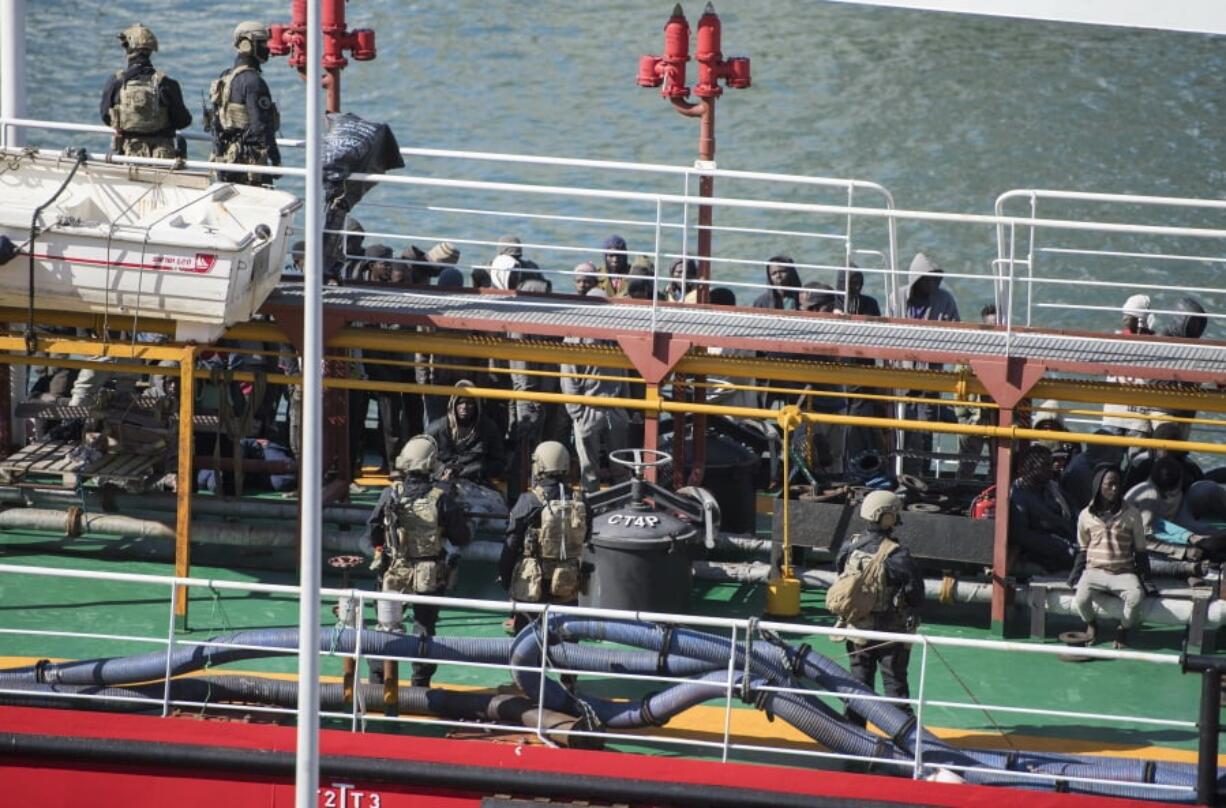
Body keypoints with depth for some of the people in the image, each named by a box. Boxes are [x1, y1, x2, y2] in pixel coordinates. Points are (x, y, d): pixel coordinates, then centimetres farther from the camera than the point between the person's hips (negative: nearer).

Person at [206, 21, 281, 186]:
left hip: (223, 156, 9)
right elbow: (262, 124, -19)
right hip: (249, 159, -9)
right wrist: (276, 159, -15)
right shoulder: (253, 81, -15)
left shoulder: (225, 79, 13)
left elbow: (214, 123, 17)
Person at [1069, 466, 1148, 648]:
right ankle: (1091, 624, 7)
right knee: (1081, 599, -32)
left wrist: (1145, 577, 2)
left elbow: (1140, 551, 9)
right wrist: (1076, 574, 5)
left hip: (1123, 572, 0)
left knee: (1135, 597, -34)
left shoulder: (1132, 514, 2)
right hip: (1095, 570, 0)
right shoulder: (1086, 515, 4)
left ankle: (1124, 628, 2)